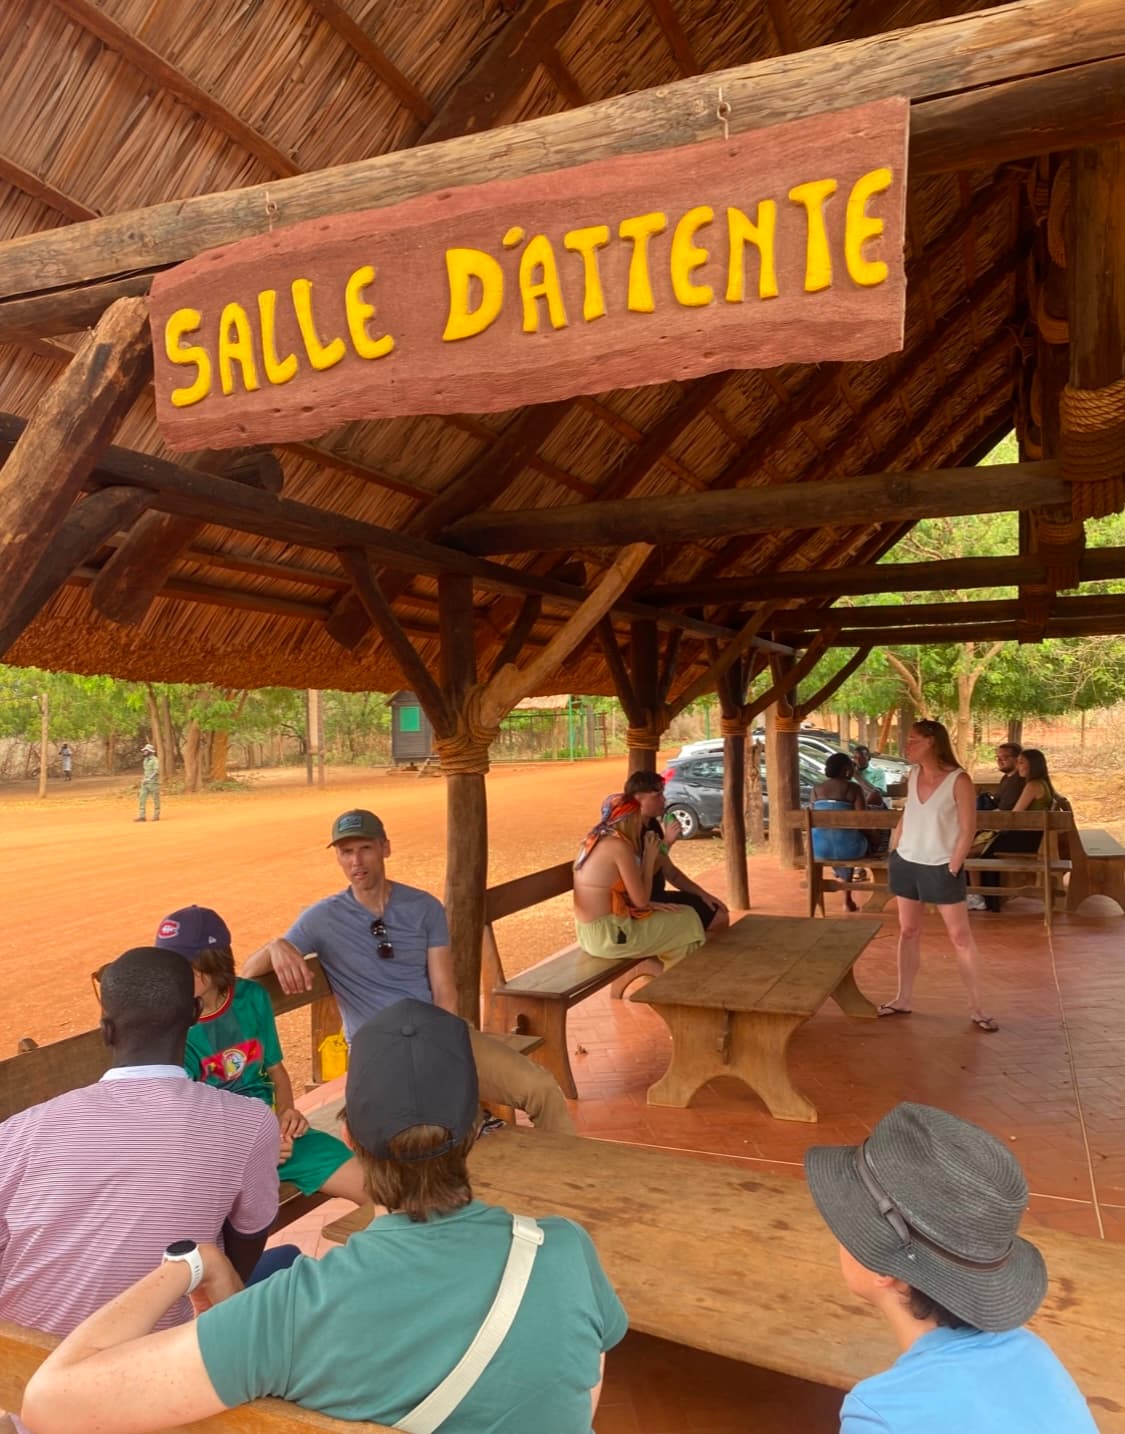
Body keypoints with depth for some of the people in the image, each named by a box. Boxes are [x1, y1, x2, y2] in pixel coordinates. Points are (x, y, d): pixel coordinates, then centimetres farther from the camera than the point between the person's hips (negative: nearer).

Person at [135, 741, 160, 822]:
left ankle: (156, 816, 9)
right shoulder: (146, 760, 15)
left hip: (154, 783, -8)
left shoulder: (155, 760, -12)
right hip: (145, 784, 8)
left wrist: (148, 779, -28)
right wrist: (144, 779, 20)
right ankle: (141, 816, -2)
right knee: (142, 799, -2)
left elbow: (156, 771, -22)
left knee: (156, 800, 1)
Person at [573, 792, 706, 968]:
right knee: (686, 919, 7)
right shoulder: (619, 846, -19)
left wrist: (650, 904, 7)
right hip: (609, 936, -9)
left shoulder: (594, 839, 7)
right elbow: (641, 900, -15)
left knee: (671, 915, 25)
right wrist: (650, 857, -4)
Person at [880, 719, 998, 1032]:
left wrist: (952, 869, -13)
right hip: (906, 863, 6)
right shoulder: (912, 775, 4)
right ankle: (903, 999, 22)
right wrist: (893, 854, 9)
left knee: (961, 936, 1)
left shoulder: (958, 780, -14)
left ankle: (976, 1008, 9)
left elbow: (968, 830, -13)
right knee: (908, 931, 12)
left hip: (941, 867, -5)